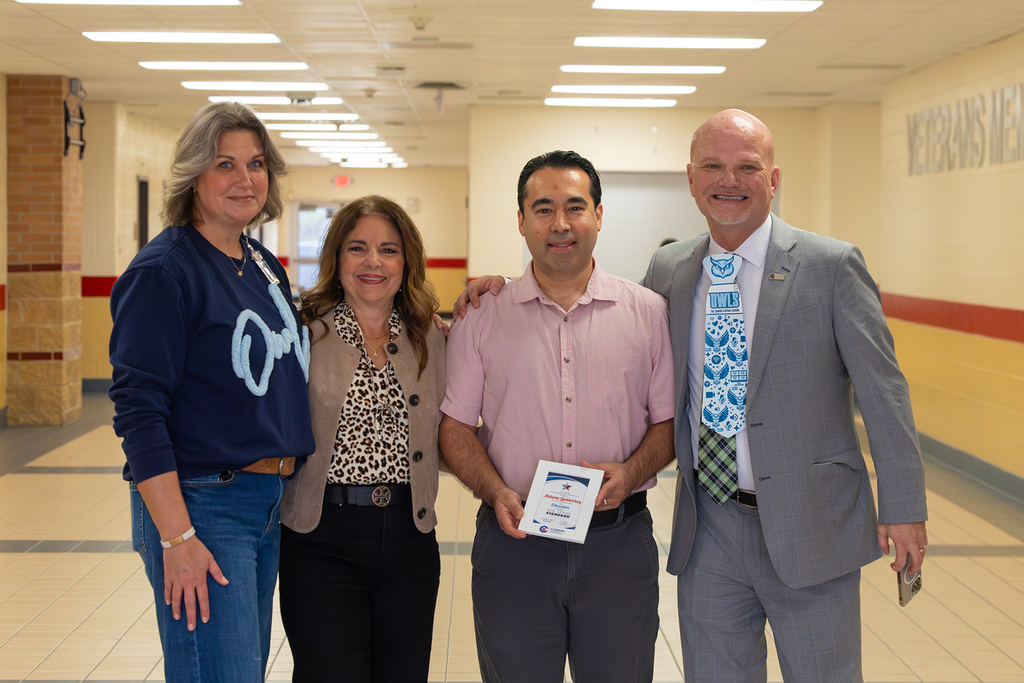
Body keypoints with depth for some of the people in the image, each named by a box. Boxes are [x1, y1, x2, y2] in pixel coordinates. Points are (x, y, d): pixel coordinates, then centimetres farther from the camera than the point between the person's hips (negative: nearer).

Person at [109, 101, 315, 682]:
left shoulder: (265, 265, 11)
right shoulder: (163, 271, -13)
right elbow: (138, 412, -17)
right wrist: (176, 538, -22)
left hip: (271, 503, 8)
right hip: (202, 504, -8)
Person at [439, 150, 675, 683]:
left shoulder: (649, 313, 4)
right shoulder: (481, 319, 4)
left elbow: (668, 419, 7)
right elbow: (456, 426, 5)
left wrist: (631, 473, -12)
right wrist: (497, 493, -11)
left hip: (618, 542, 0)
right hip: (514, 542, 0)